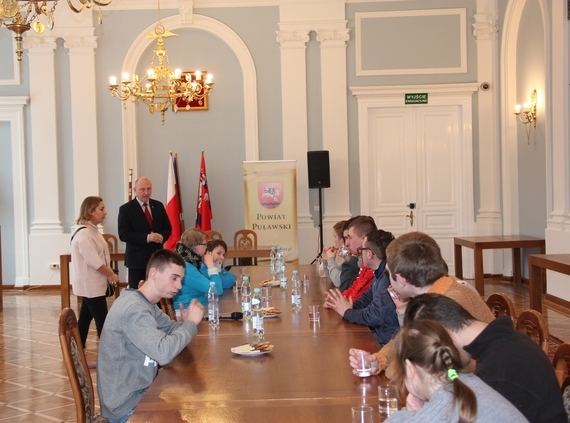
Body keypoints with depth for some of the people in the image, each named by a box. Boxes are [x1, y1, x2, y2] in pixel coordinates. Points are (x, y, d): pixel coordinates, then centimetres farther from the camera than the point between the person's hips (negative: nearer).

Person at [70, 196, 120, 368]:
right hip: (90, 284, -10)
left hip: (92, 284, 10)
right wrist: (111, 275, -12)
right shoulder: (84, 234, -21)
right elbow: (95, 262, -24)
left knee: (86, 318, 13)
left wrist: (109, 273, 1)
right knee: (102, 320, -3)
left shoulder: (92, 230, 10)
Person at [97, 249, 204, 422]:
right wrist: (191, 323, -20)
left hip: (140, 392, 9)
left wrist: (185, 322, -9)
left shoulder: (147, 304, 7)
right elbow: (163, 353, -34)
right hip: (128, 406, -9)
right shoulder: (134, 307, -25)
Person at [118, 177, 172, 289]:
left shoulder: (158, 206, 9)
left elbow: (167, 228, 12)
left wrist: (161, 236, -12)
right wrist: (147, 238, -23)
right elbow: (124, 234, -13)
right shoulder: (126, 209, -5)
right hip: (137, 258, -4)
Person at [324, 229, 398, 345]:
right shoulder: (380, 274, 8)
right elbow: (367, 299, 16)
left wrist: (347, 312, -11)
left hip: (386, 343, -8)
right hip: (378, 334, 8)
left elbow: (374, 316, -28)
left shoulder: (388, 278, -25)